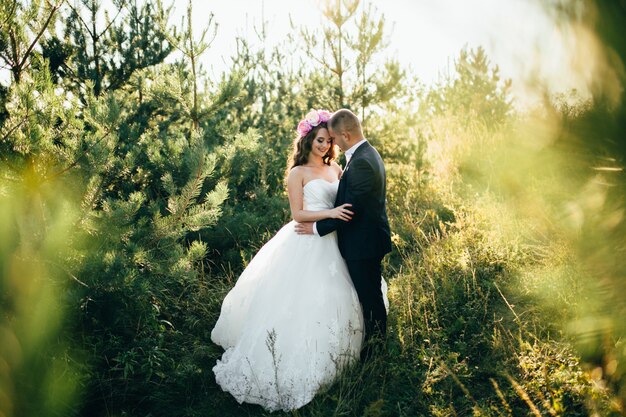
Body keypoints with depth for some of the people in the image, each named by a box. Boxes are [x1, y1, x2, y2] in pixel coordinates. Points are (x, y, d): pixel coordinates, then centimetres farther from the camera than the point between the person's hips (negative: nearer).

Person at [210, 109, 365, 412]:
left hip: (331, 245, 6)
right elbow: (298, 214, -9)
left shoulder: (336, 168, 13)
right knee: (299, 305, -3)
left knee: (331, 305, 10)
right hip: (305, 247, -6)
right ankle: (292, 370, 11)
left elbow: (345, 200, 16)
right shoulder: (297, 173, -4)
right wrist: (330, 213, -21)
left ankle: (328, 362, 27)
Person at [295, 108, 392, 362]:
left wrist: (318, 228, -15)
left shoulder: (360, 162, -25)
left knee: (369, 299, 5)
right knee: (371, 296, 21)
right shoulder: (368, 153, 9)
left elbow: (349, 209, -24)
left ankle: (374, 354, 21)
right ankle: (377, 346, 36)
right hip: (369, 239, 10)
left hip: (363, 244, -10)